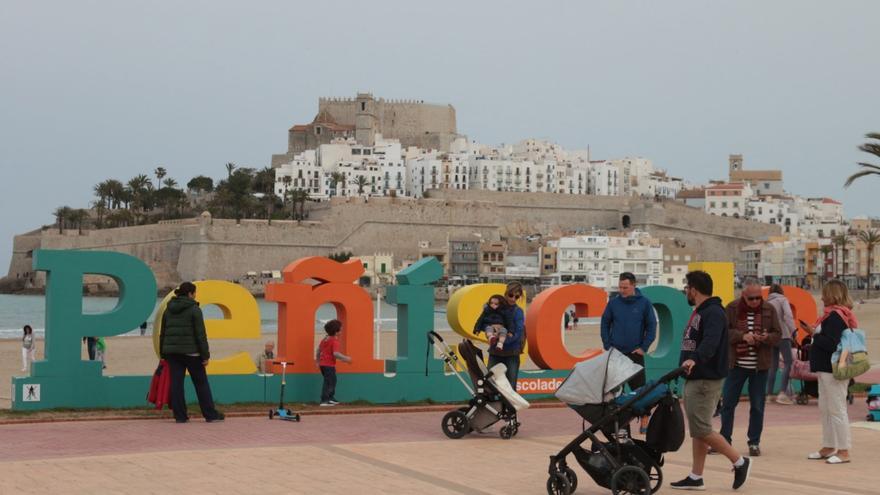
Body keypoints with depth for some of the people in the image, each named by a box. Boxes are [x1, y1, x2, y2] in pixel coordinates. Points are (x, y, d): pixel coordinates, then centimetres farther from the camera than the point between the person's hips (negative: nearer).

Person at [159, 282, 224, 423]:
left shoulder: (168, 309, 11)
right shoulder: (194, 309, -7)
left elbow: (163, 333, 14)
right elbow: (200, 334, -10)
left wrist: (163, 353, 20)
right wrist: (206, 355, -7)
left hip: (171, 351, 5)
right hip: (190, 351, -5)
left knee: (176, 383, 5)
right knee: (201, 383, 3)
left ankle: (180, 415, 4)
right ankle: (211, 414, 7)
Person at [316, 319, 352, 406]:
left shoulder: (324, 339, 12)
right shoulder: (334, 341, -15)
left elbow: (318, 351, 19)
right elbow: (335, 353, -25)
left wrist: (318, 361, 30)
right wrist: (346, 358, -17)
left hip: (322, 363, 9)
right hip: (329, 364, -9)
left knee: (332, 381, 20)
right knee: (328, 382, -4)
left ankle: (331, 398, 26)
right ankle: (324, 400, -7)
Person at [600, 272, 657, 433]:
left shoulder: (644, 303, -1)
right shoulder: (613, 303, 3)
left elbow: (651, 327, 2)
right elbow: (605, 324, 9)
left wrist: (643, 348, -5)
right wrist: (607, 346, 0)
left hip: (635, 354, -2)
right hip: (615, 353, 2)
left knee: (639, 387, -4)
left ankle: (644, 420, 2)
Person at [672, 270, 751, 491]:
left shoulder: (713, 313, -16)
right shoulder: (699, 313, 17)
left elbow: (710, 342, -33)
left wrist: (695, 359, -48)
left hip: (706, 381, -10)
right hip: (694, 379, 10)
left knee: (701, 429, -11)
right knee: (697, 430, 10)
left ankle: (740, 462, 1)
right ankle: (695, 477, 13)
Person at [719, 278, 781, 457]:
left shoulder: (769, 310, 2)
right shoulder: (732, 308, -2)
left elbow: (777, 335, 2)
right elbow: (724, 332, -7)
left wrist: (766, 338, -19)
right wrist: (742, 336, -22)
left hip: (760, 367, 1)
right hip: (736, 364, -1)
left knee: (757, 406, 6)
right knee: (728, 403, 3)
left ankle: (754, 443, 16)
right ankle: (724, 440, 14)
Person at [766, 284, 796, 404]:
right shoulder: (782, 300, 2)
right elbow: (788, 316, -14)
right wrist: (793, 330, -18)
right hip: (783, 336, -5)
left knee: (773, 366, 11)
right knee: (788, 363, -4)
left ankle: (769, 394, 10)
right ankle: (782, 393, -16)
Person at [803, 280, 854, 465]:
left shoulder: (836, 316, -16)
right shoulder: (836, 314, 14)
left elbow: (831, 344, -23)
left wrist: (814, 334, -13)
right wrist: (815, 333, 5)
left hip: (833, 371, -11)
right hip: (827, 369, 11)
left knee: (837, 410, -5)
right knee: (825, 410, 15)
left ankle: (844, 451, 0)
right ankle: (829, 448, 23)